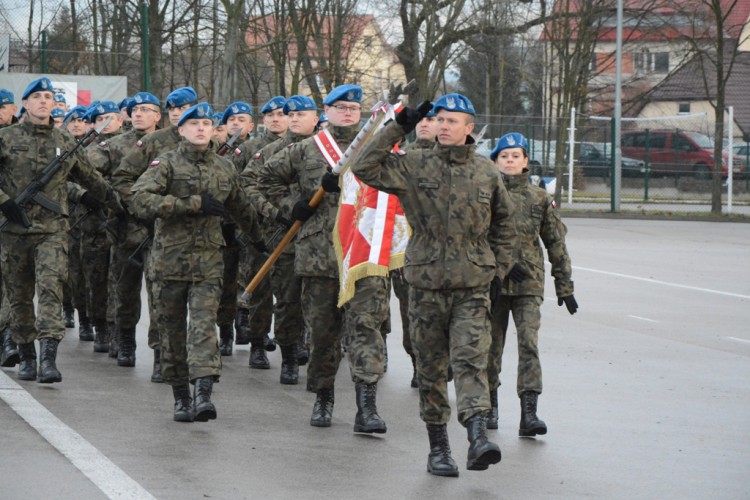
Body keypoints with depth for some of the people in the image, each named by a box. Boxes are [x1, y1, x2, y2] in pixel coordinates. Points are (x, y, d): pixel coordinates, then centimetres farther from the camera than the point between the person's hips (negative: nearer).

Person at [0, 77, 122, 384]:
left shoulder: (65, 142, 9)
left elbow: (91, 180, 21)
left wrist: (120, 206, 19)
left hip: (52, 231, 0)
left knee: (50, 289, -16)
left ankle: (49, 359, -25)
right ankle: (27, 357, 21)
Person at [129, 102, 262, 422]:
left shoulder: (224, 168, 12)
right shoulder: (167, 164, -2)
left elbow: (240, 208, 30)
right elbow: (140, 201, -19)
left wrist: (260, 239, 41)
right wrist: (194, 204, -19)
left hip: (208, 261, 1)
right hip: (170, 260, -1)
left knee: (204, 324, -14)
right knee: (172, 330, 6)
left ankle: (203, 393, -25)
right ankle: (181, 398, 17)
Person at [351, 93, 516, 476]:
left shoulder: (486, 173, 7)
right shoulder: (414, 166, 1)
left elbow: (503, 222, 21)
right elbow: (364, 168, -10)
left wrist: (499, 265, 13)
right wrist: (397, 129, -11)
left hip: (473, 286, 0)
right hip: (427, 283, 0)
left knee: (471, 358, -15)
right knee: (431, 367, 6)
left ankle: (478, 437, -27)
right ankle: (438, 447, 15)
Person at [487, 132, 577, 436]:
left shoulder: (540, 199, 8)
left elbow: (556, 245, 11)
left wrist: (564, 286, 10)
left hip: (529, 285, 0)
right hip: (492, 282, 0)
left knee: (529, 343, -12)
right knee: (492, 345, 8)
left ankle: (529, 413, -17)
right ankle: (490, 405, 25)